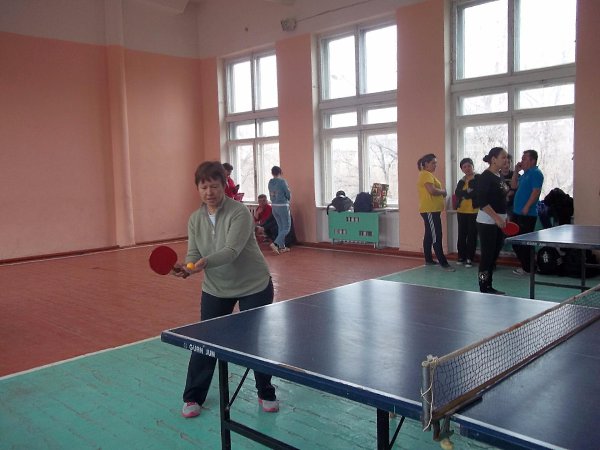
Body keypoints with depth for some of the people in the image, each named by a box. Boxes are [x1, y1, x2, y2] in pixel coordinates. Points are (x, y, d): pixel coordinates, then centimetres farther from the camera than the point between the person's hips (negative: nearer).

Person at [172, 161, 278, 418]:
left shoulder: (239, 213, -21)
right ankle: (193, 397, 22)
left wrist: (204, 263, -48)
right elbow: (194, 254, -8)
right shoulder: (195, 219, -3)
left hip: (254, 286, -3)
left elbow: (231, 251, -32)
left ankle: (266, 394, 30)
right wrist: (186, 268, -31)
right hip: (215, 289, 4)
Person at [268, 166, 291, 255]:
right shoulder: (282, 181, -14)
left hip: (274, 206, 7)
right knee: (286, 228, 0)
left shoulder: (270, 182, 4)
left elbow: (271, 194, 8)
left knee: (280, 226, 17)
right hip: (283, 206, -7)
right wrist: (287, 200, 12)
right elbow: (288, 195, -9)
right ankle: (275, 243, -16)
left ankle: (282, 247, 20)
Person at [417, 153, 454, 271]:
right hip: (430, 210, -11)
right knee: (436, 237, -11)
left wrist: (441, 192, 2)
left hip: (432, 210, 11)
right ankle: (443, 263, -12)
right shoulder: (426, 174, -13)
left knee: (429, 235, 14)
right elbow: (432, 190, -24)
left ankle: (428, 260, 21)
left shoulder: (428, 174, 20)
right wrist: (443, 191, -7)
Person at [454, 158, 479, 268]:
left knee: (472, 235, -2)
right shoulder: (461, 181, 16)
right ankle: (461, 257, 15)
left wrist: (464, 194, -10)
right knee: (462, 234, 6)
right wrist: (467, 192, -16)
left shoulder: (478, 178, -1)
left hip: (474, 211, -5)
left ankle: (469, 258, 4)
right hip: (461, 210, 5)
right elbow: (457, 193, 0)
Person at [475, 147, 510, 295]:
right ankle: (484, 289, 4)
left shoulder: (499, 177, 14)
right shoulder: (485, 177, -13)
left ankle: (489, 287, 20)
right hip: (487, 222, -9)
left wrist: (504, 217, 14)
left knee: (494, 255, 12)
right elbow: (482, 201, -20)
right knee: (487, 255, -4)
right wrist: (496, 217, -22)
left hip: (499, 222, 9)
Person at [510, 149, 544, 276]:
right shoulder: (525, 173, 18)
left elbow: (536, 191, -20)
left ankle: (527, 268, 4)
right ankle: (524, 264, 24)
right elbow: (514, 186, 21)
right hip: (518, 213, 10)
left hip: (528, 214, -10)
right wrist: (516, 171, 12)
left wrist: (527, 207, -25)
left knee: (524, 242, -5)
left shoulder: (536, 173, -11)